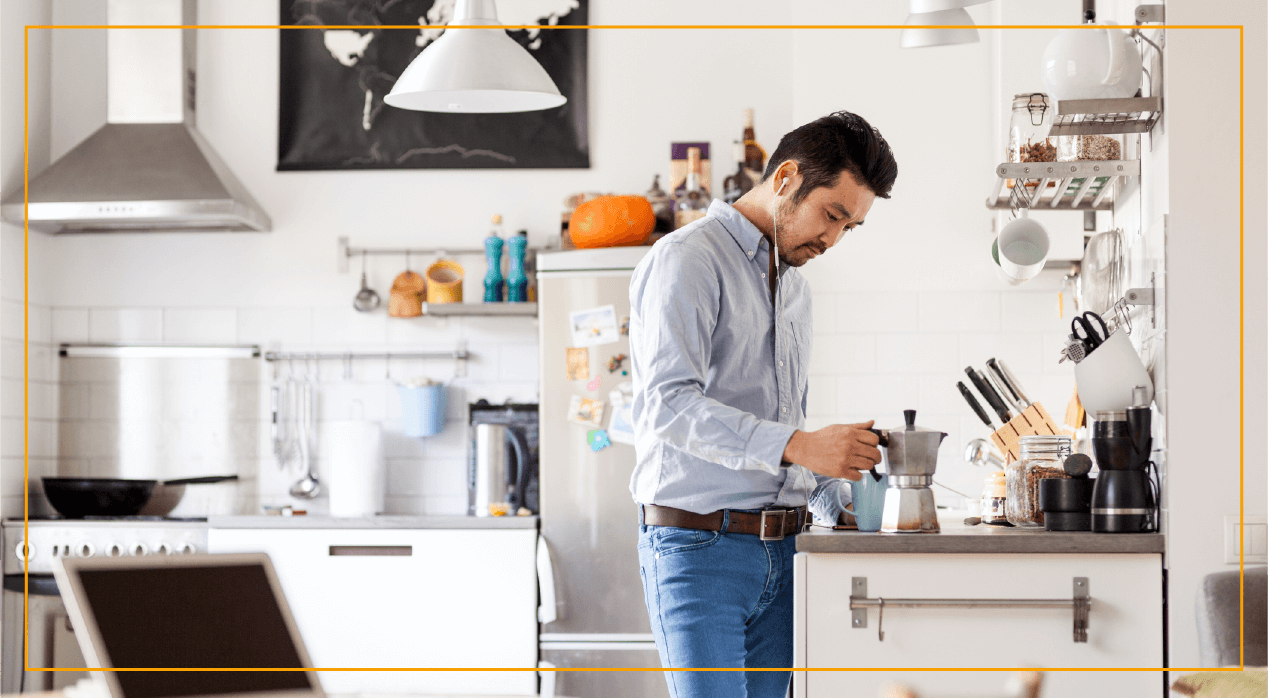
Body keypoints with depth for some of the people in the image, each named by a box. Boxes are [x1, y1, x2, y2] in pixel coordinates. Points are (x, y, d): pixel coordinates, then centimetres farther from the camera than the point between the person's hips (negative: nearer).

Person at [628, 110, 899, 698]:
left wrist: (843, 505, 10)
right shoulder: (688, 259, -8)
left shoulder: (794, 286, 20)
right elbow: (668, 404, -22)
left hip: (780, 549, 8)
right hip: (698, 545, -8)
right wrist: (796, 446, -29)